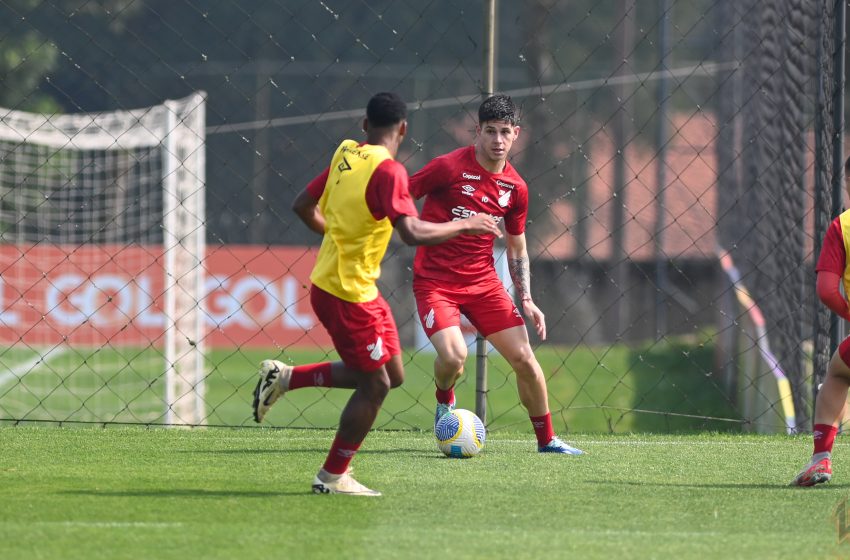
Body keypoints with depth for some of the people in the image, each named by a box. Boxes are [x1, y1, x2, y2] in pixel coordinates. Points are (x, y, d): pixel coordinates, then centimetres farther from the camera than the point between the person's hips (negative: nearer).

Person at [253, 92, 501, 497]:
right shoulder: (388, 171, -19)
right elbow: (413, 233, -28)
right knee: (375, 384, 2)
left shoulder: (345, 155, 5)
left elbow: (303, 206, 15)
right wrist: (465, 225, -16)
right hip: (348, 293, -9)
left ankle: (285, 377, 18)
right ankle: (333, 477, 11)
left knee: (390, 374, 15)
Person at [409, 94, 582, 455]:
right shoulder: (449, 168, -14)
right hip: (434, 282, -5)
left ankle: (546, 439, 15)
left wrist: (526, 300, 6)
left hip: (483, 281, 5)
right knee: (453, 356, -25)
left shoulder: (515, 188, 3)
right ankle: (444, 401, 11)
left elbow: (517, 249, 15)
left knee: (524, 358, -2)